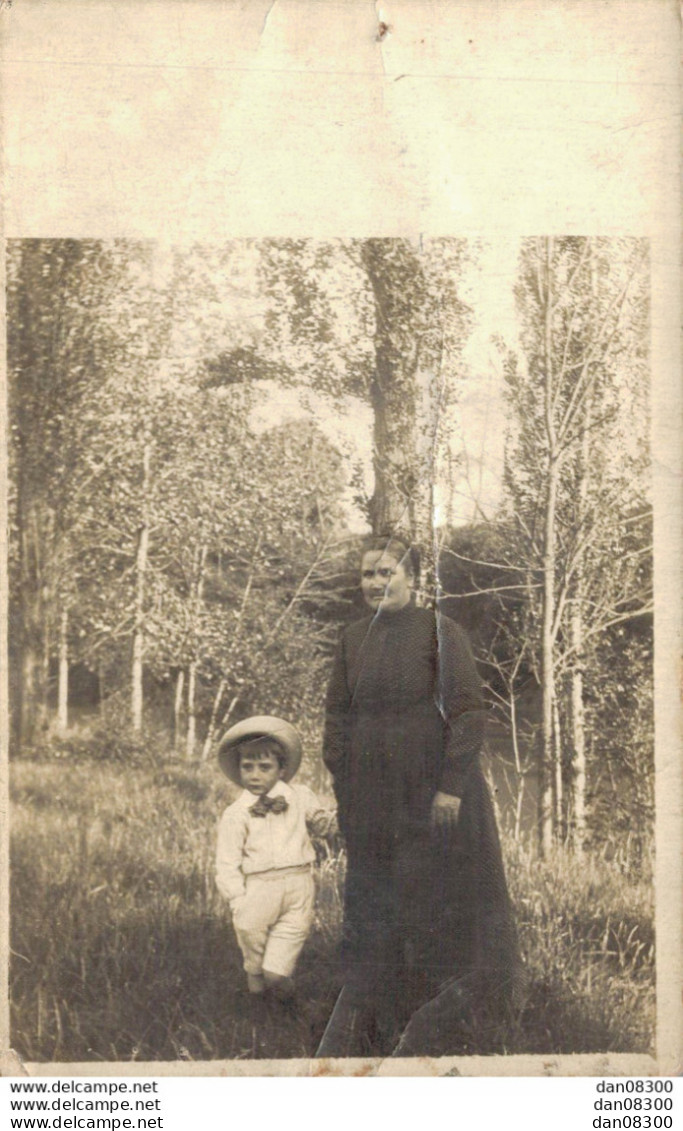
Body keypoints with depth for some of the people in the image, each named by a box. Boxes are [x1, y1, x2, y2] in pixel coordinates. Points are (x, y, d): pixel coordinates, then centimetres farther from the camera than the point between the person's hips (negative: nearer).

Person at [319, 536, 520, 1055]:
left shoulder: (440, 631, -7)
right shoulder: (354, 638, 8)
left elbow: (469, 711, -11)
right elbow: (338, 715, 11)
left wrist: (452, 785, -16)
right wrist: (341, 782, 5)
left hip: (435, 792, -4)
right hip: (372, 795, 5)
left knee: (445, 900, 4)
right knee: (371, 908, 8)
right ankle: (361, 1031, 17)